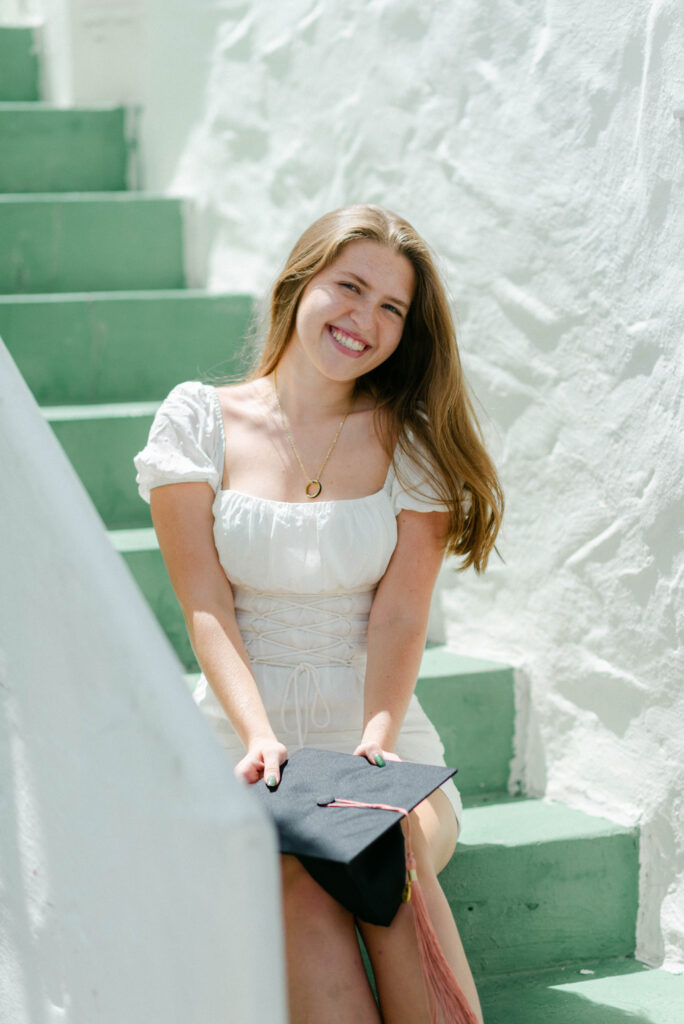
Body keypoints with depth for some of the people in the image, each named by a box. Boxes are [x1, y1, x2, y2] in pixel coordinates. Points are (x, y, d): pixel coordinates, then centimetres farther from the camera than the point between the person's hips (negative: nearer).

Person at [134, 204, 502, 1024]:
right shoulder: (199, 422, 4)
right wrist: (258, 735, -20)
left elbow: (399, 616, -4)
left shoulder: (414, 444, 7)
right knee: (298, 880, -33)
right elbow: (206, 607, -4)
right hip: (243, 740, -1)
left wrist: (378, 738, -23)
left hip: (378, 741, 1)